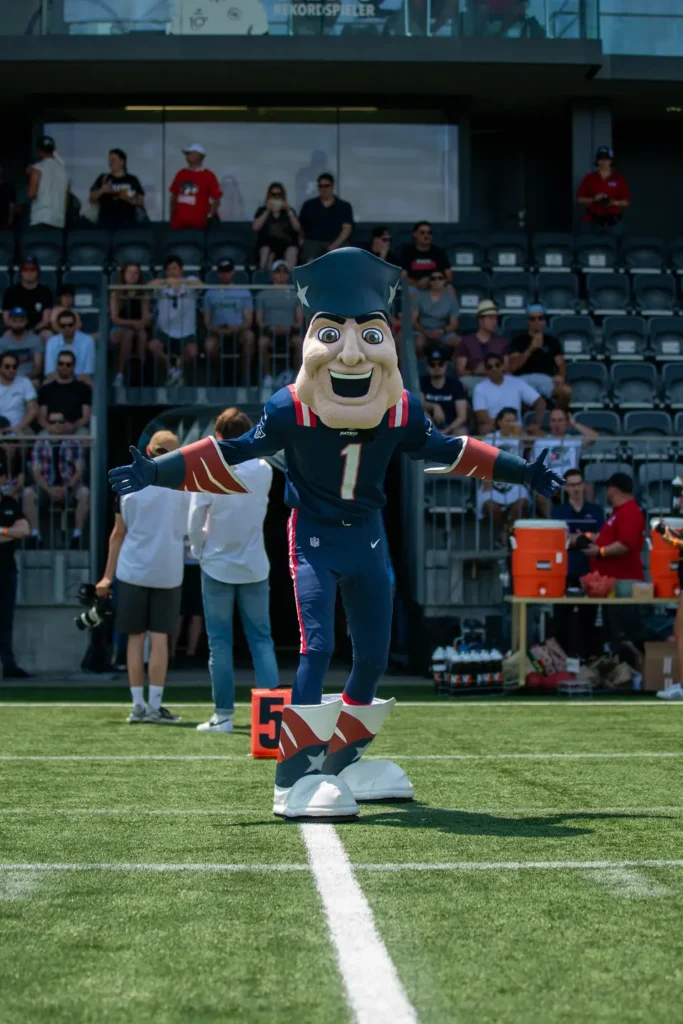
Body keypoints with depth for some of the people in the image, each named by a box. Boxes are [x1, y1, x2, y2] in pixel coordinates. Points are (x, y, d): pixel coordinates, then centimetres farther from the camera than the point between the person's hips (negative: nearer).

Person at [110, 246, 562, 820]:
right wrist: (157, 472, -24)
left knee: (374, 654, 7)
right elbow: (234, 456, -14)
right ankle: (296, 776, -18)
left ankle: (342, 761, 24)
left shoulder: (401, 410, -8)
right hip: (313, 537, -4)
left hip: (367, 538, 5)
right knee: (317, 645, -17)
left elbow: (446, 451, 7)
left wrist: (523, 473, 11)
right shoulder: (291, 408, -17)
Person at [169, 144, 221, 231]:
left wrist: (209, 216, -6)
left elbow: (216, 199, -1)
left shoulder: (208, 176, -1)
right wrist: (172, 217, 13)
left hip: (197, 224, -4)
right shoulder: (181, 174, 12)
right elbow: (173, 196, 17)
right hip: (178, 223, 4)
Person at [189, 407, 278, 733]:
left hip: (217, 566, -2)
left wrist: (199, 551, 8)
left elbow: (195, 520, -9)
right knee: (261, 639, 6)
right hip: (255, 567, 2)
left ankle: (223, 715, 3)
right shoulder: (264, 470, -2)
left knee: (220, 642, 4)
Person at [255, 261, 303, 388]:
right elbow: (259, 319, 10)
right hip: (269, 331, 0)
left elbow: (300, 320, 11)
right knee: (262, 342, -36)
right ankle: (267, 376, -27)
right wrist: (271, 328, -10)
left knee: (299, 341, -35)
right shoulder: (263, 295, 20)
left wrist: (291, 328, -11)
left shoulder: (295, 295, 21)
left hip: (290, 331, 0)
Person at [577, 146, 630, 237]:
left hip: (613, 222, 0)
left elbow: (626, 202, 5)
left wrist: (614, 203, -14)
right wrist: (593, 199, -11)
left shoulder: (619, 179, 5)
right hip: (592, 222, 0)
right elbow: (580, 199, 6)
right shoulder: (589, 178, 7)